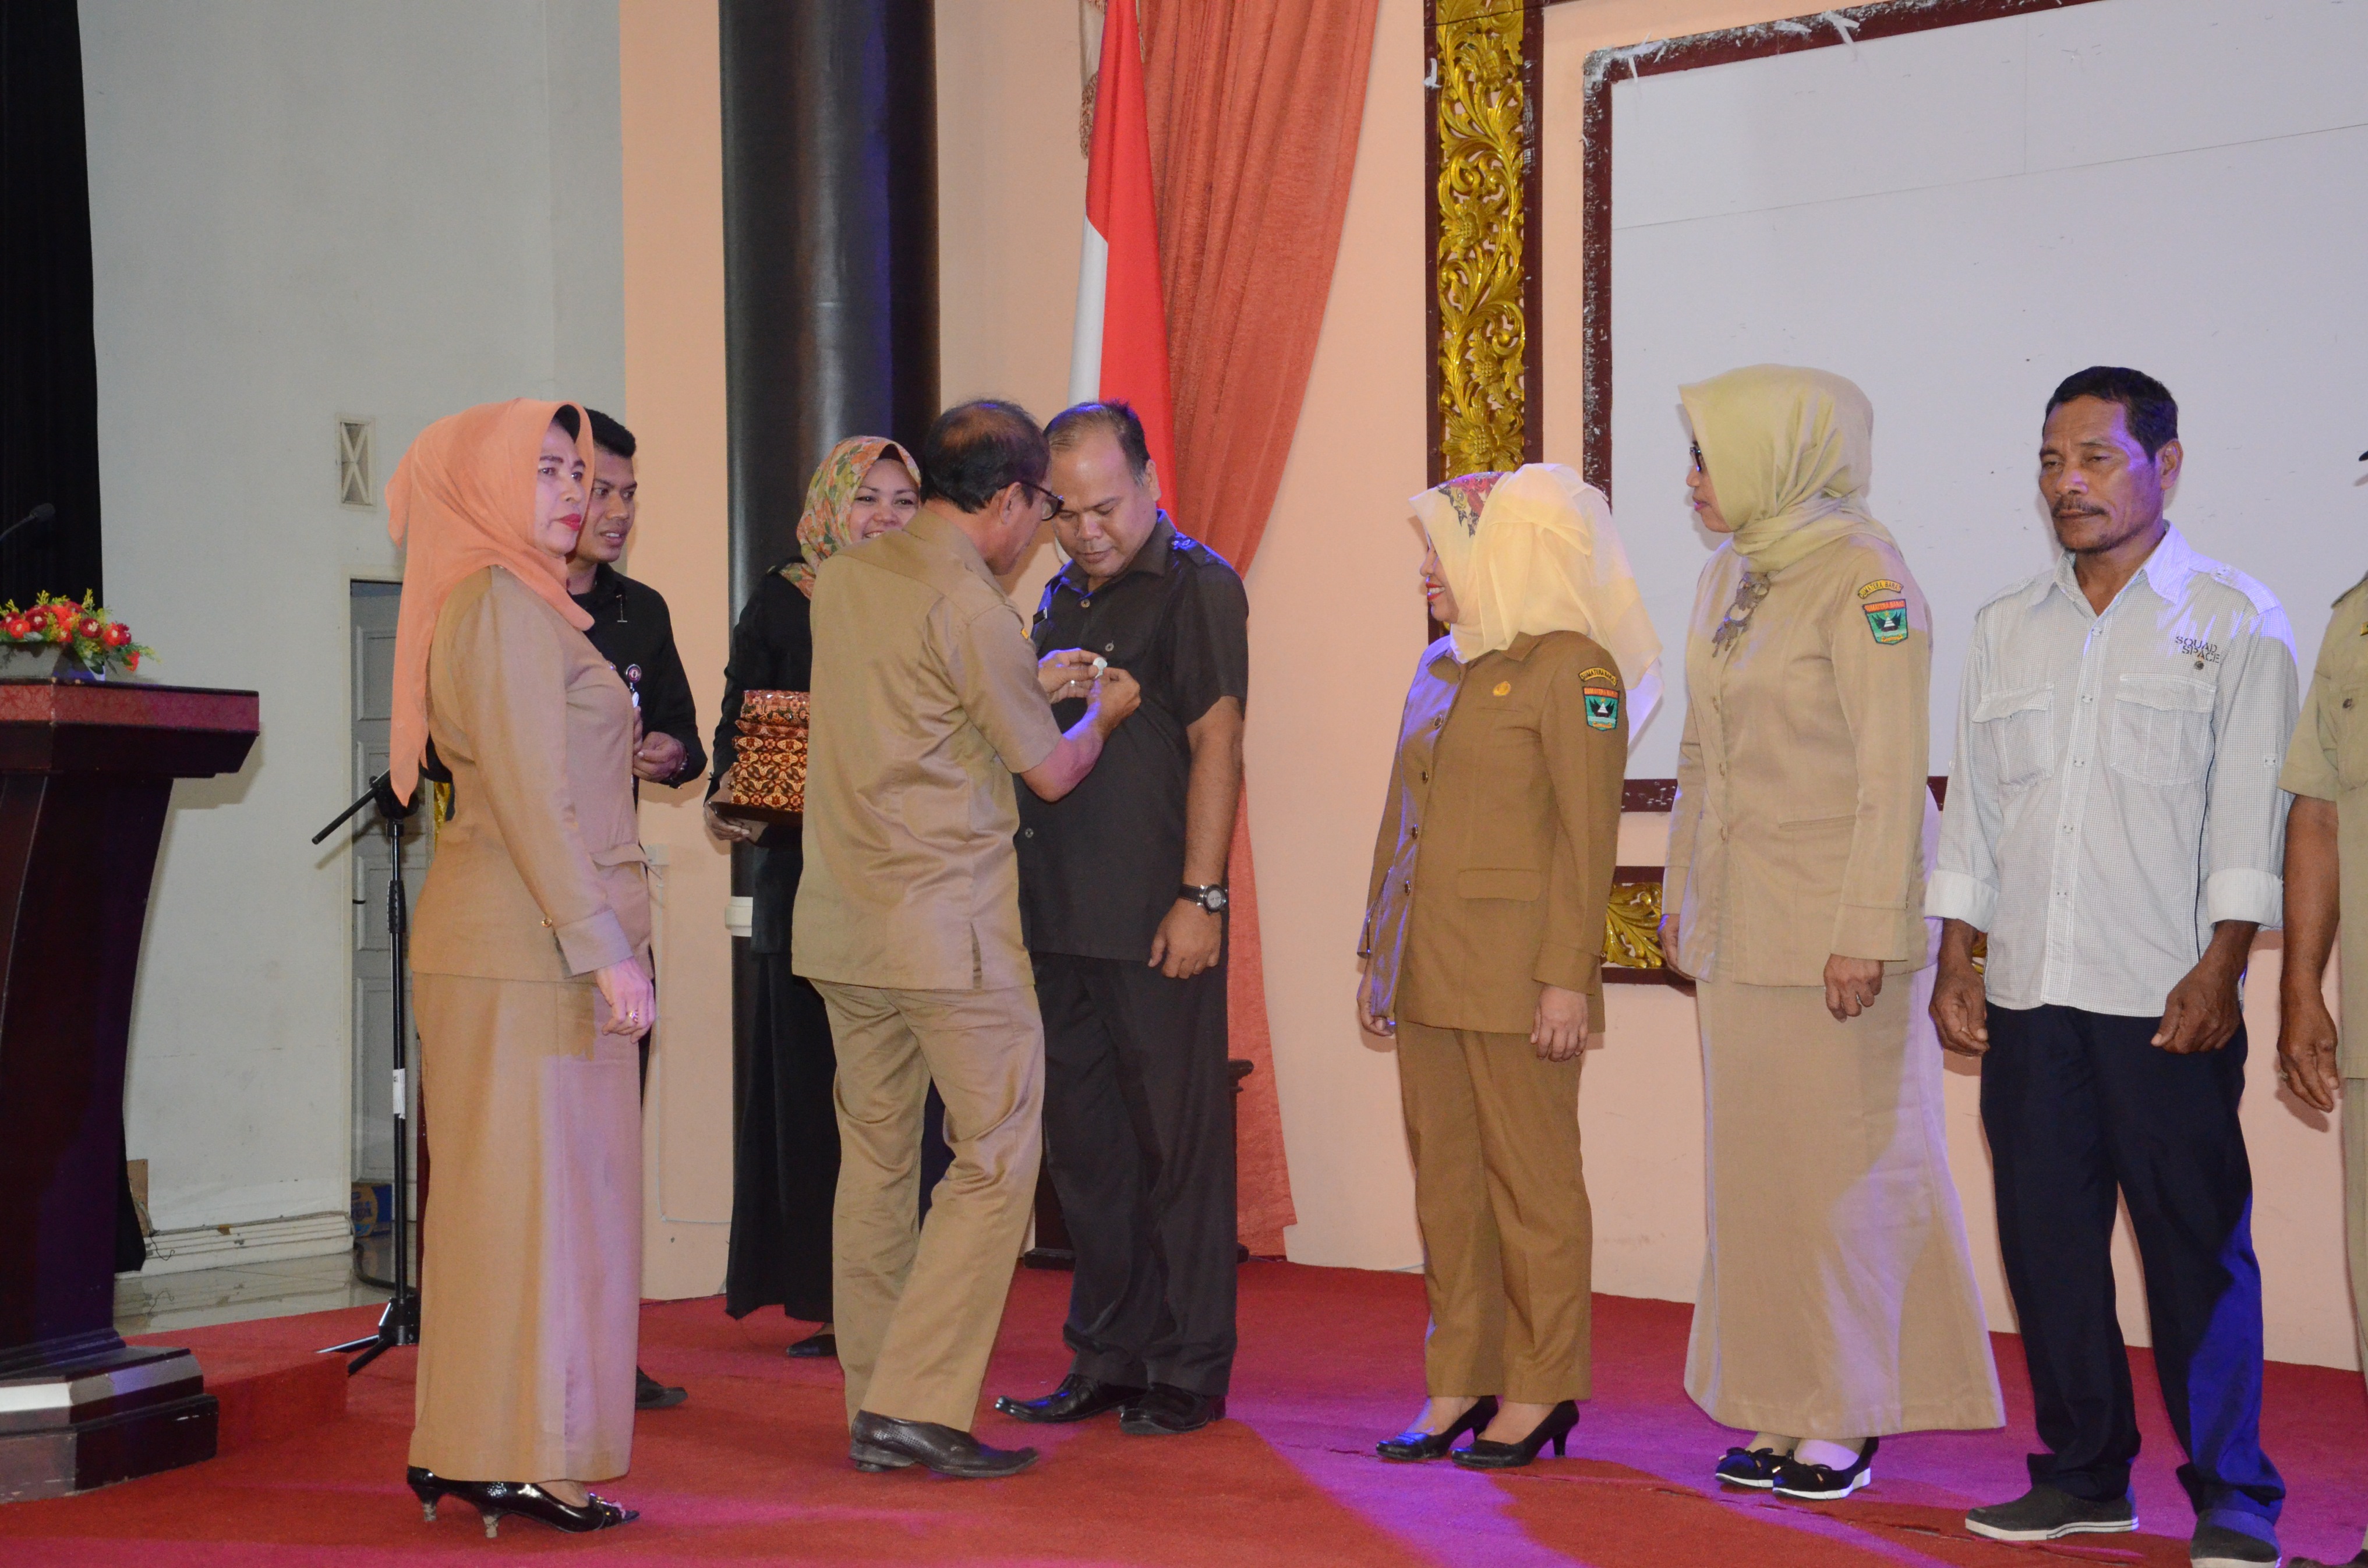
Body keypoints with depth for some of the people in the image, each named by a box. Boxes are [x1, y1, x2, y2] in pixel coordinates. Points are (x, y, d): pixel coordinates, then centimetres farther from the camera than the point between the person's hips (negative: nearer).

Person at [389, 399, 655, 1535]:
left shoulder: (522, 603, 21)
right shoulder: (503, 604, -10)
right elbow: (535, 800, -17)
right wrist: (607, 951, -18)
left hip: (506, 943, 10)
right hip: (529, 944, -10)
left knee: (498, 1189, 11)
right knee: (540, 1187, -7)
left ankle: (468, 1449, 17)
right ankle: (523, 1462, -3)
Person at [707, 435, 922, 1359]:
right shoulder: (782, 600, 8)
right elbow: (739, 722, 7)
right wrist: (728, 798, -11)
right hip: (807, 876, 0)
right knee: (810, 1083, 1)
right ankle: (824, 1300, 8)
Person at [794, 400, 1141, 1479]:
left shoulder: (841, 579, 10)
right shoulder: (969, 605, -13)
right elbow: (1051, 772, -5)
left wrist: (1033, 681, 31)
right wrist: (1103, 710, 15)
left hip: (841, 922, 8)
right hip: (948, 923, -8)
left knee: (874, 1157, 12)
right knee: (996, 1156, -1)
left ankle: (871, 1409, 17)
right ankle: (917, 1404, -5)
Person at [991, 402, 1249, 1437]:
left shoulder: (1197, 585, -4)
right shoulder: (1063, 597, 19)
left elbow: (1215, 745, -11)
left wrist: (1200, 897, -16)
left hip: (1157, 922, -7)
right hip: (1060, 916, 7)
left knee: (1177, 1145, -1)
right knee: (1084, 1144, 11)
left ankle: (1190, 1369, 8)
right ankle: (1107, 1360, 20)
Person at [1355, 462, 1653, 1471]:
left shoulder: (1571, 667, -8)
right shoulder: (1440, 666, 15)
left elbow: (1587, 836, -11)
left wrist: (1567, 975, -16)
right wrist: (1375, 953, 17)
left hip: (1515, 967, -7)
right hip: (1426, 965, 8)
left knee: (1529, 1177, 0)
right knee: (1443, 1177, 10)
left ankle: (1540, 1389, 10)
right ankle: (1460, 1383, 18)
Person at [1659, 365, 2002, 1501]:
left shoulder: (1862, 579, -12)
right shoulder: (1726, 578, 12)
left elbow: (1891, 775, -15)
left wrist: (1864, 934, -19)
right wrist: (1681, 893, 17)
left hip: (1830, 922, -8)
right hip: (1738, 922, 8)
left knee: (1839, 1163, -1)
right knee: (1753, 1163, 9)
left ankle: (1845, 1419, 9)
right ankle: (1779, 1410, 17)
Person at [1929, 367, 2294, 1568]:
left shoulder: (2233, 621, 2)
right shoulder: (2007, 628, 15)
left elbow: (2249, 809, -4)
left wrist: (2219, 969, -12)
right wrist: (1956, 961, 10)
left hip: (2165, 1001, -5)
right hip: (2028, 993, 5)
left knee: (2196, 1246, -3)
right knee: (2045, 1236, 7)